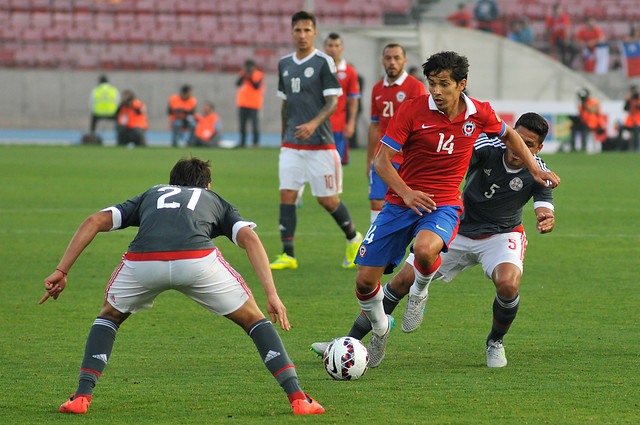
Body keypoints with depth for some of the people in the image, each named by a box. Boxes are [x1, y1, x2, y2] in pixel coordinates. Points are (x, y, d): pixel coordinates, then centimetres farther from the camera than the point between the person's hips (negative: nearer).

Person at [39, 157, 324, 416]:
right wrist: (272, 294, 8)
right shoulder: (217, 202, 36)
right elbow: (249, 237, 15)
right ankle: (297, 397, 10)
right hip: (197, 260, -1)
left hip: (142, 262, 1)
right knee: (252, 319, 22)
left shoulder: (149, 196, 39)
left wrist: (61, 271, 25)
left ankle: (82, 395, 17)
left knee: (110, 316, 32)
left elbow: (94, 221, 26)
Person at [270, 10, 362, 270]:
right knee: (286, 195, -6)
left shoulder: (324, 62, -6)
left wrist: (313, 123, -26)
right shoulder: (284, 64, 12)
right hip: (291, 145, 5)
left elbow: (332, 101, -11)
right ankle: (288, 256, -5)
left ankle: (353, 239, 24)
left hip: (320, 144, -5)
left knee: (327, 200, -1)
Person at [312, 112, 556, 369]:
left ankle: (495, 343, -1)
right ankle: (351, 341, 6)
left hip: (501, 235, -1)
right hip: (459, 230, 1)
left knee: (508, 284, -33)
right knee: (403, 280, -6)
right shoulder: (488, 148, -20)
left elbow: (545, 211, -29)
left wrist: (546, 220, -54)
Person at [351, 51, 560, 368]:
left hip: (444, 205, 0)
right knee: (365, 281, -5)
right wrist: (406, 192, -23)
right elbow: (382, 160, -8)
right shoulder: (412, 110, -10)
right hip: (401, 202, 0)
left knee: (425, 250, -36)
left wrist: (535, 169, 15)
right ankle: (380, 328, 28)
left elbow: (508, 135, 21)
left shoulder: (479, 114, -2)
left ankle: (420, 290, 0)